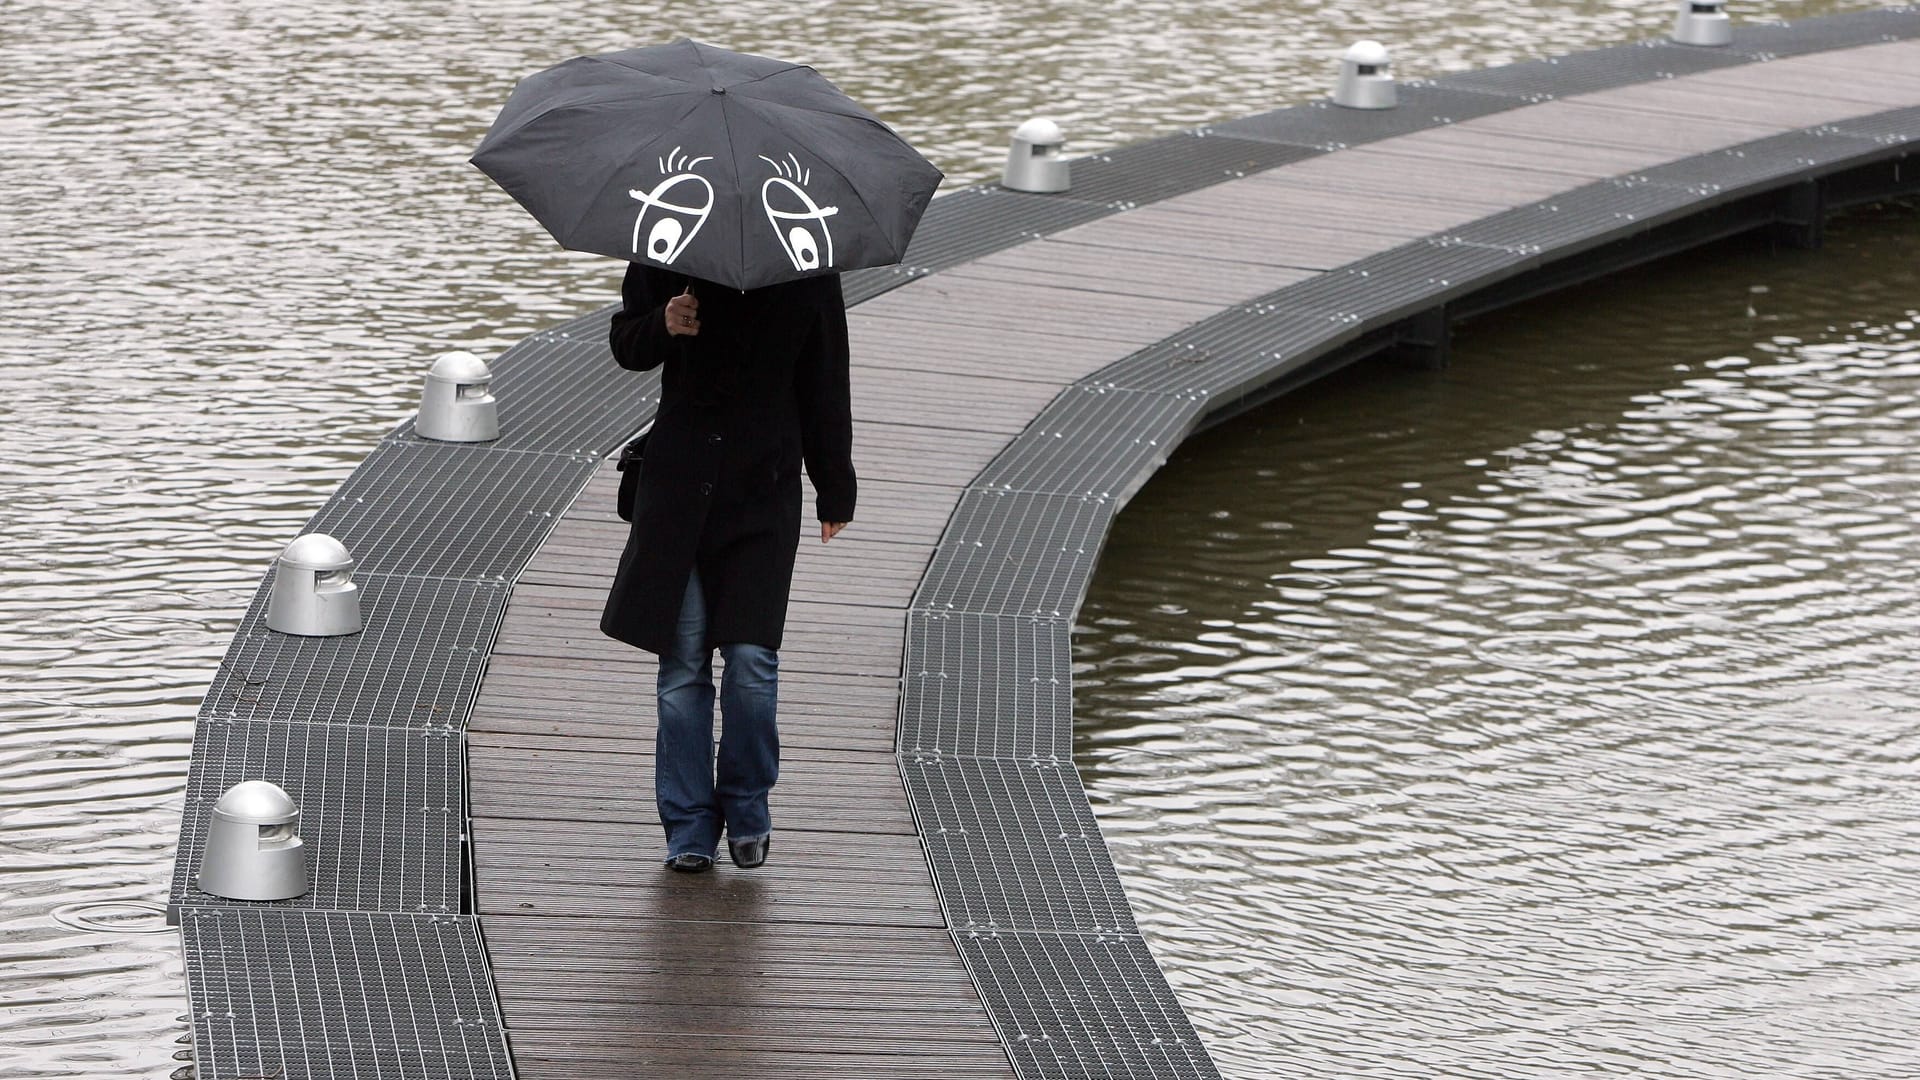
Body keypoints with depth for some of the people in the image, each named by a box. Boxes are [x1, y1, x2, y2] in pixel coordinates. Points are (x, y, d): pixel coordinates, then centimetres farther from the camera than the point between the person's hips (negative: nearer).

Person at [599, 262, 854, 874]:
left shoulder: (807, 269, 0)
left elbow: (825, 384, 8)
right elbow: (624, 345, 10)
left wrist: (835, 490, 11)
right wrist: (662, 327, -14)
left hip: (764, 492, -1)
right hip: (678, 486, 1)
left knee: (751, 659, -9)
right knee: (682, 663, 0)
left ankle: (746, 810, 13)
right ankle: (690, 828, 10)